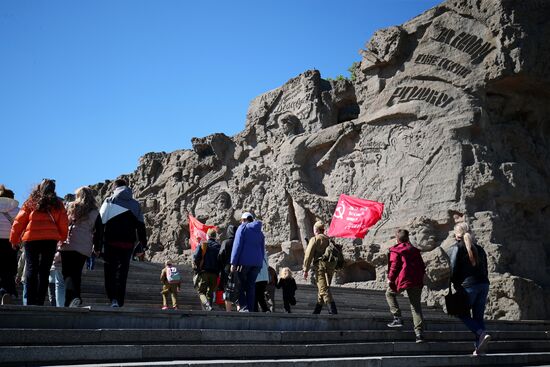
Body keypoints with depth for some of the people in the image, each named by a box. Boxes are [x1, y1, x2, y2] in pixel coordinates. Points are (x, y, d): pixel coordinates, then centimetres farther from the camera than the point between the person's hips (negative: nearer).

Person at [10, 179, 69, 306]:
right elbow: (63, 224, 7)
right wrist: (62, 239, 20)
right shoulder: (58, 204, 8)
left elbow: (19, 221, 5)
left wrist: (14, 240, 12)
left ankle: (30, 302, -3)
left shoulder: (31, 202, 6)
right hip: (51, 239, 1)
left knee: (31, 269, 3)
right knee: (44, 271, 5)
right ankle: (40, 302, 2)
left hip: (31, 238, -1)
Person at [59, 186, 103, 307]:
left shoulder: (70, 207, 4)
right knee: (77, 273, 11)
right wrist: (97, 248, 14)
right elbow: (99, 232, 5)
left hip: (67, 246, -1)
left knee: (68, 274, 1)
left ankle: (73, 297, -22)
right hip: (84, 248, 1)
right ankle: (70, 303, 5)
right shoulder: (95, 213, 5)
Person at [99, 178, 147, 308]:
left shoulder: (109, 202, 3)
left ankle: (113, 298, -11)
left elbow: (100, 223, 0)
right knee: (123, 272, 7)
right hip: (128, 243, 2)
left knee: (110, 271, 6)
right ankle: (120, 302, 4)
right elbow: (141, 226, 10)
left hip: (111, 242, -2)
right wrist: (144, 244, 13)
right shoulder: (135, 204, 11)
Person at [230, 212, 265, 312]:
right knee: (251, 286, 8)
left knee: (241, 285, 2)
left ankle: (244, 307, -10)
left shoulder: (243, 228, 0)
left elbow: (237, 246, -8)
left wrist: (233, 263, -10)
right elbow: (263, 250, 19)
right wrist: (260, 264, 21)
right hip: (257, 262, 5)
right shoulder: (259, 232, 19)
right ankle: (250, 309, 3)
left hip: (244, 261, -5)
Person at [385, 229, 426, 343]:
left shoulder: (395, 250, 1)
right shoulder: (414, 250, 18)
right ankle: (419, 333, -4)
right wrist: (420, 279, 25)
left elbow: (394, 265, -8)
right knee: (416, 306, 5)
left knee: (389, 293, 21)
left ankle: (397, 318, 9)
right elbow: (422, 266, 18)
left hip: (403, 279, -5)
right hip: (416, 281, 5)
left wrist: (390, 278, 0)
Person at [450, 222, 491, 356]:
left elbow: (453, 269, -9)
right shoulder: (479, 248, 14)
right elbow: (485, 269, 17)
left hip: (468, 286, -6)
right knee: (478, 316, 11)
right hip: (483, 284, 6)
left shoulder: (456, 248, -4)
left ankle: (482, 334, -13)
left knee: (463, 314, 8)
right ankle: (479, 347, 8)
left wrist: (455, 284, 4)